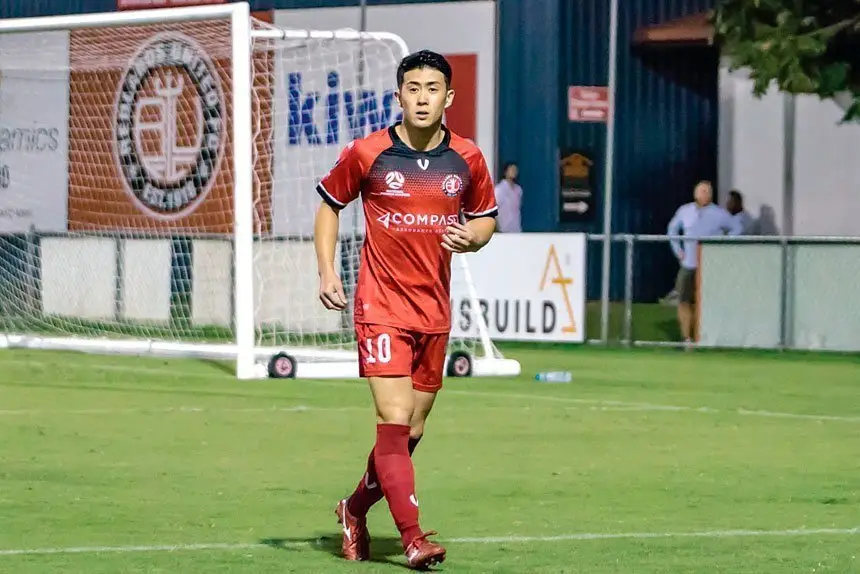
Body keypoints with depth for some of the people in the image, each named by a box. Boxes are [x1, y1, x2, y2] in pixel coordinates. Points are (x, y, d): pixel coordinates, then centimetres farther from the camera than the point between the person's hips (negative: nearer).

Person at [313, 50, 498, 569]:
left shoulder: (467, 159, 2)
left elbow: (486, 217, 15)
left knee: (411, 432, 11)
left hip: (435, 312, 4)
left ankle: (356, 508, 34)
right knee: (394, 422, -15)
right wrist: (327, 271, -1)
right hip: (382, 307, -4)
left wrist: (471, 237, -9)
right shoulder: (367, 154, -6)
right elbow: (330, 203, 9)